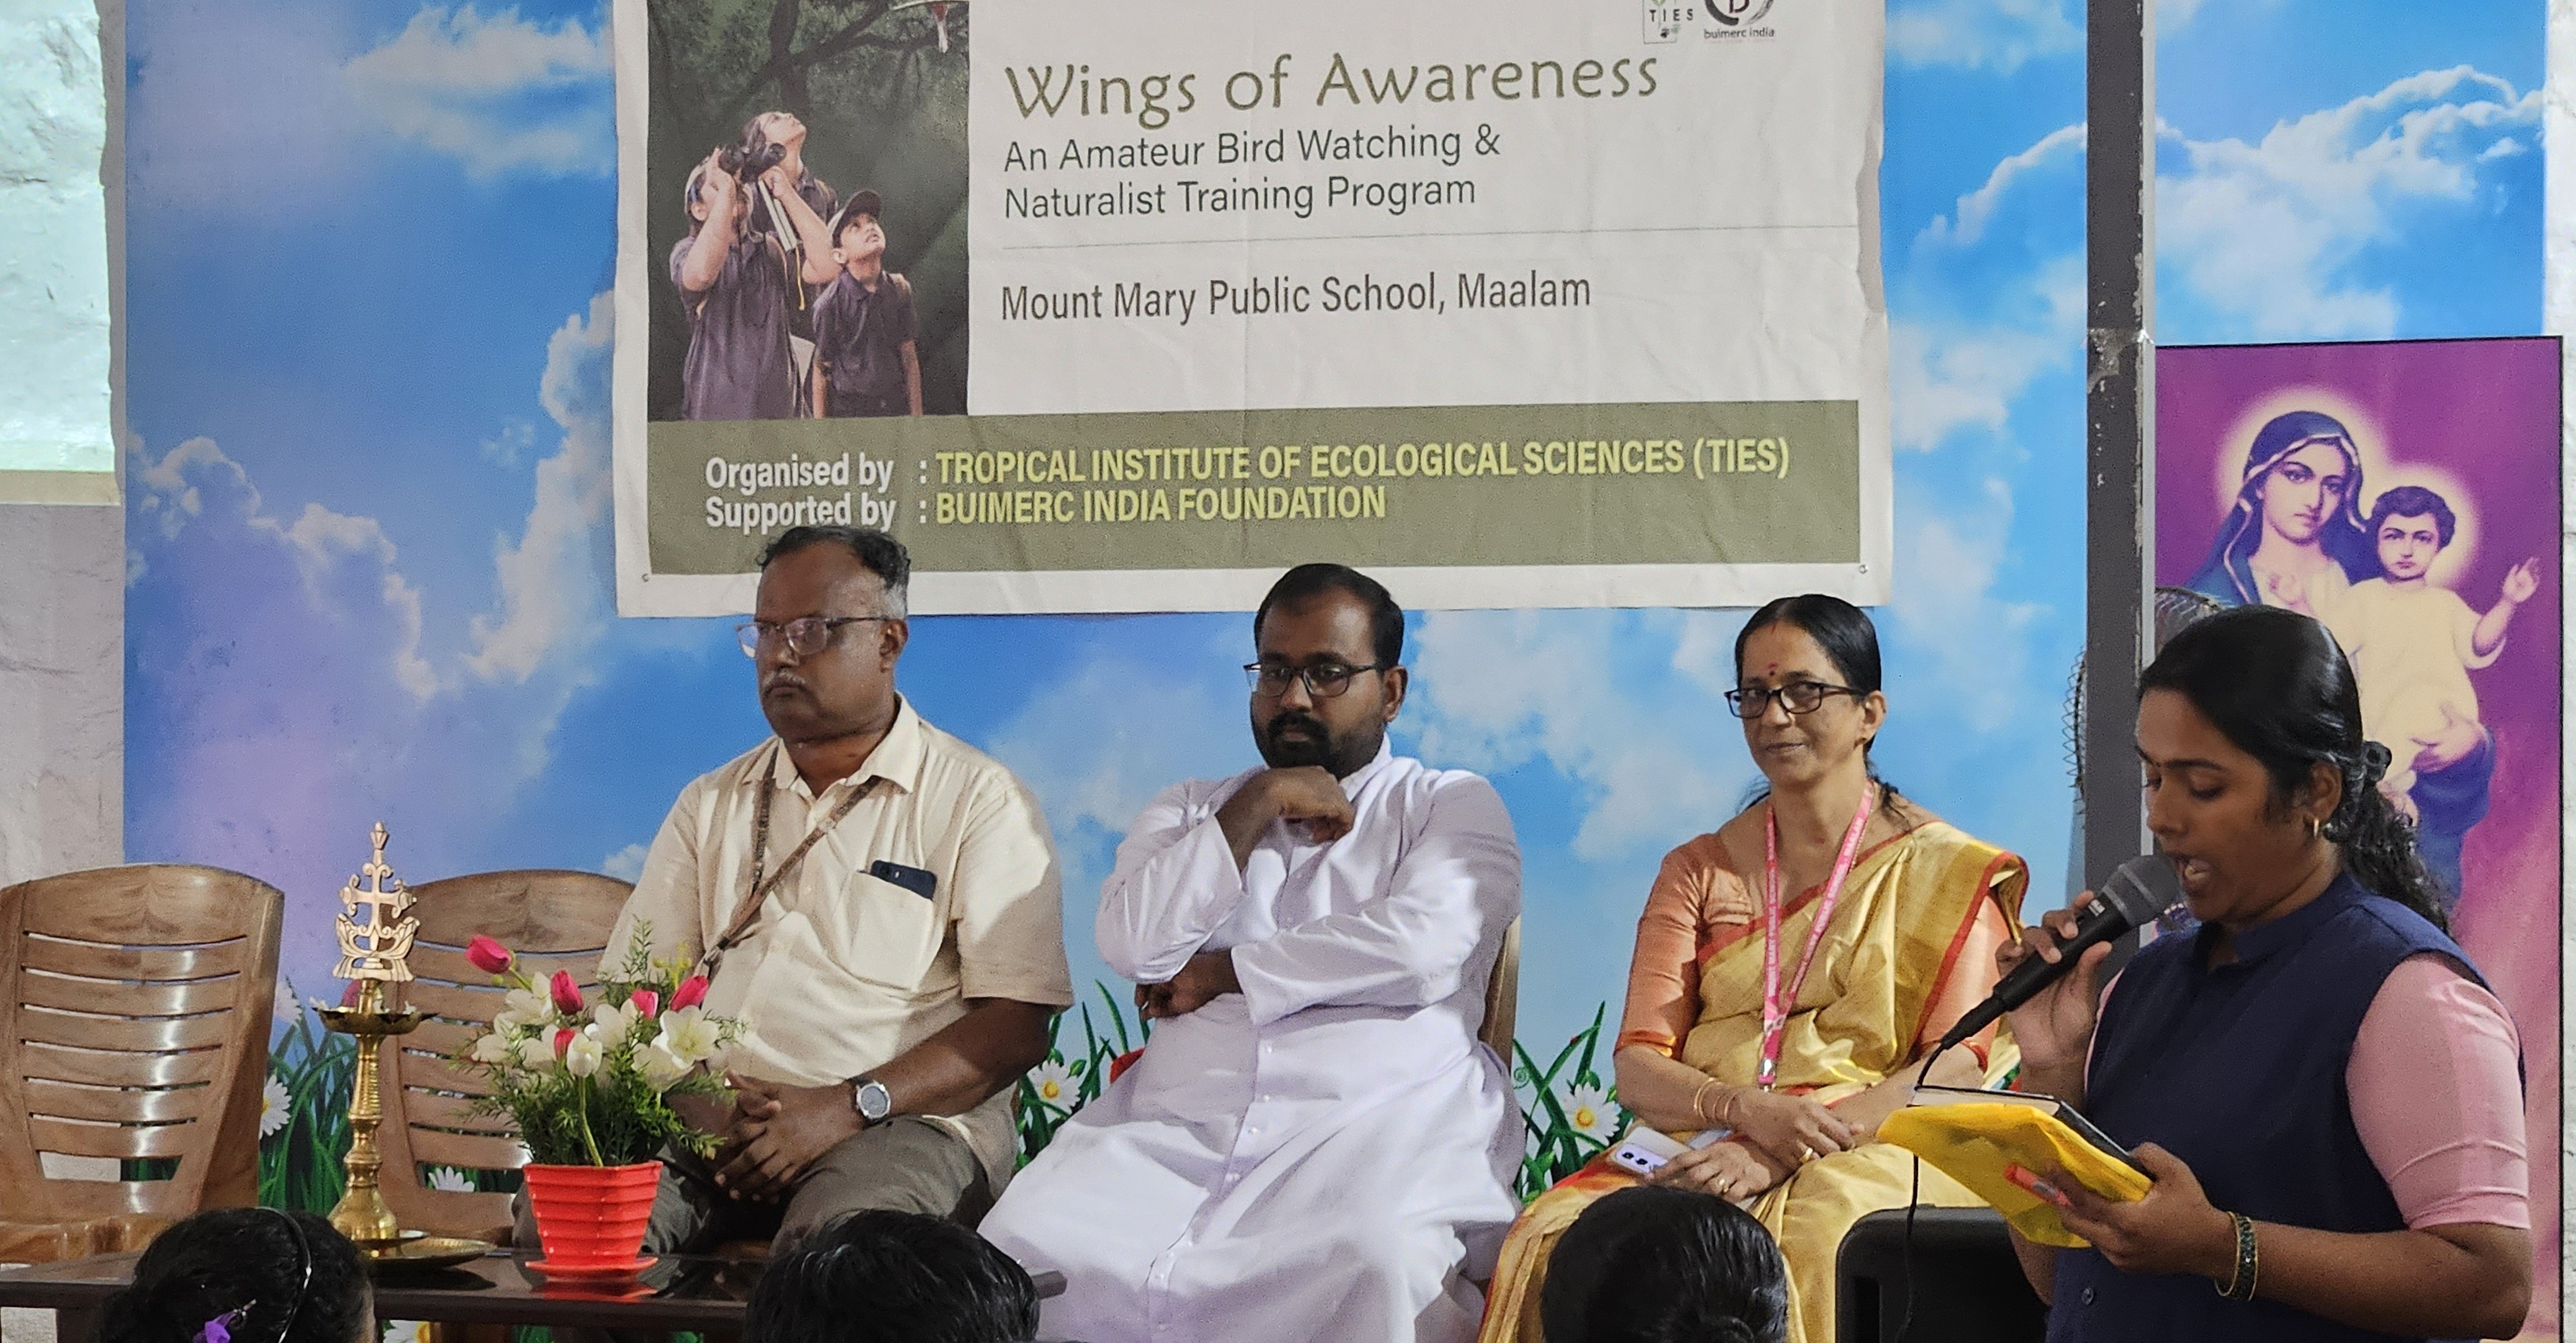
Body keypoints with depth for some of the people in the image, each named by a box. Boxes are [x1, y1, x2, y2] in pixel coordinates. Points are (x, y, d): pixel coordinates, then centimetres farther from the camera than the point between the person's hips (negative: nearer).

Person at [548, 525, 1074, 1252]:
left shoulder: (979, 801, 5)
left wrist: (846, 1109, -16)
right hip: (712, 1121, 4)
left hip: (902, 1119, -4)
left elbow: (1016, 1026, -5)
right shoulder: (712, 804, 22)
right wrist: (698, 1104, -9)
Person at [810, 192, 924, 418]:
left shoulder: (899, 289, 1)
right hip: (849, 408, -3)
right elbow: (821, 372, -4)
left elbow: (910, 359, 7)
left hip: (896, 405, 3)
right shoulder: (830, 304, -11)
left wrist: (917, 417, 8)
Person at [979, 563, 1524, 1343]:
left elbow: (1423, 947, -8)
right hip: (1176, 1128, 3)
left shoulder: (1453, 806, 13)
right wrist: (1258, 807, 2)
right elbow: (1132, 944, 5)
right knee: (1023, 1253, -27)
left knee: (1376, 1268, -39)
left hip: (1374, 1125, -3)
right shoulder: (1190, 809, 24)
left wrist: (1224, 973, 0)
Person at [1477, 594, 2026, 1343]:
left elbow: (1959, 1064, -4)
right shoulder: (1699, 872, 20)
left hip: (1873, 1151, -3)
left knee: (1805, 1246, -39)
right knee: (1562, 1237, -30)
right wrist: (1745, 1109, -14)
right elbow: (1637, 1067, 9)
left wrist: (1786, 1151, -16)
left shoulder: (1944, 870, 9)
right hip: (1697, 1148, 3)